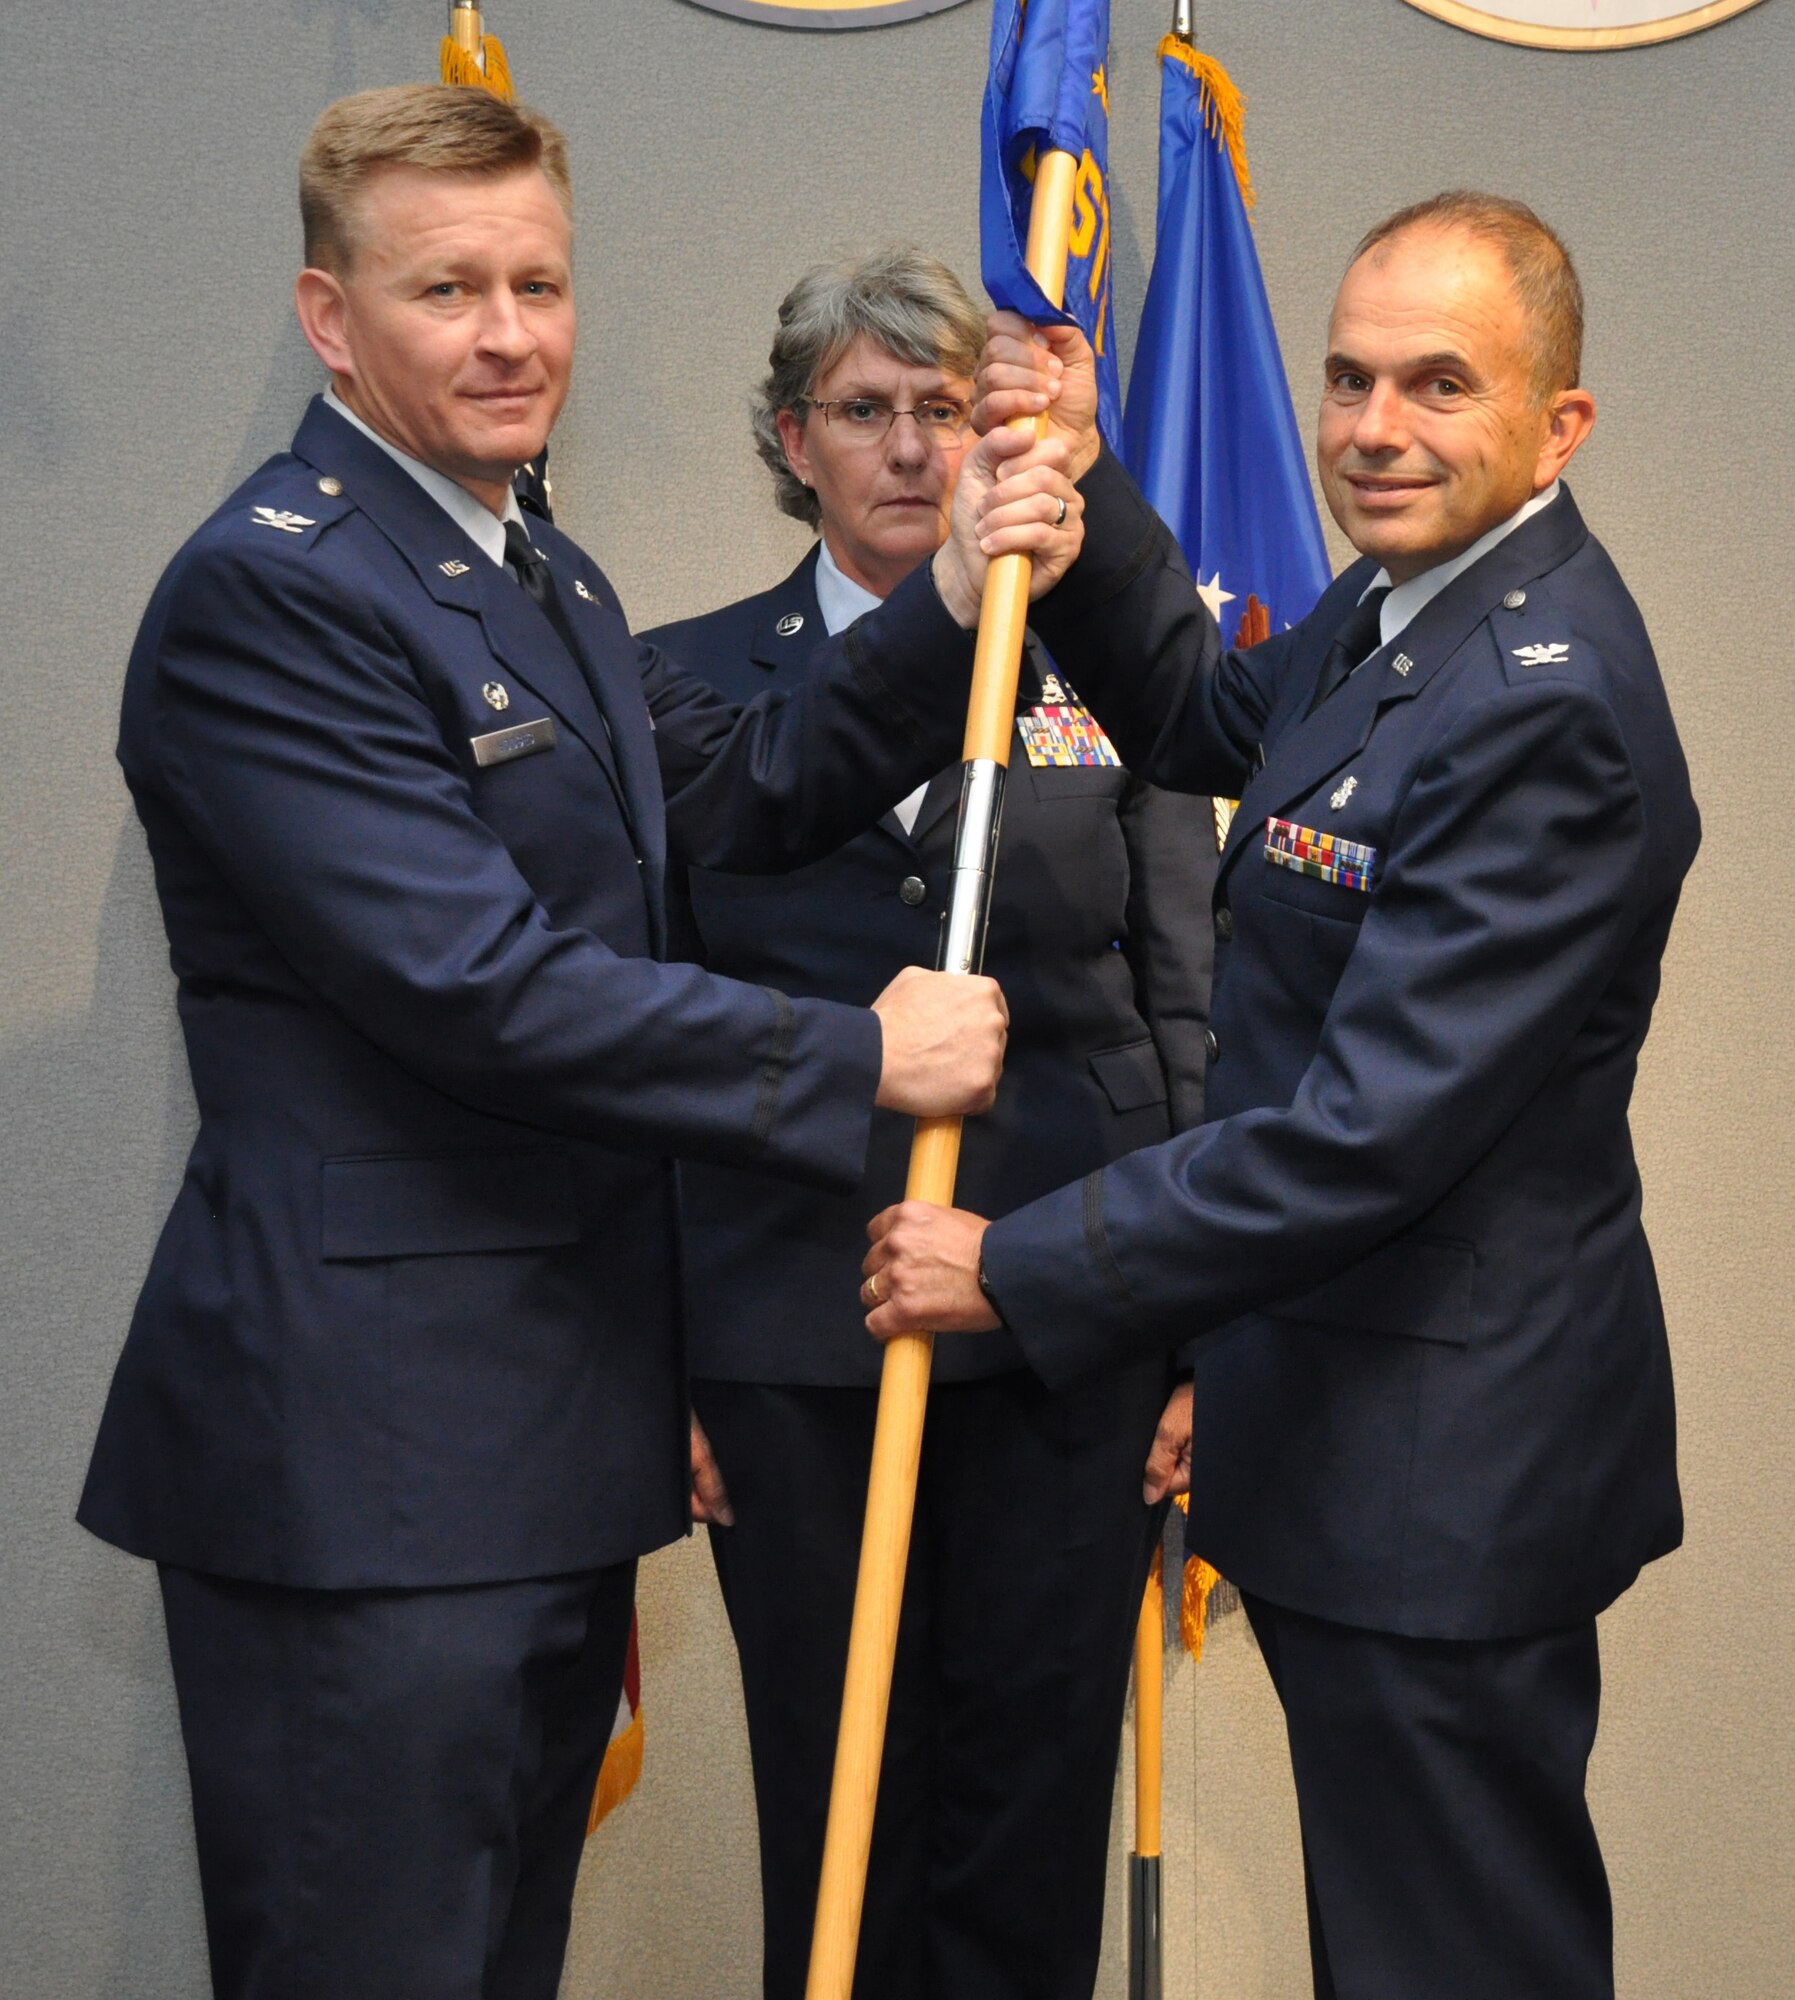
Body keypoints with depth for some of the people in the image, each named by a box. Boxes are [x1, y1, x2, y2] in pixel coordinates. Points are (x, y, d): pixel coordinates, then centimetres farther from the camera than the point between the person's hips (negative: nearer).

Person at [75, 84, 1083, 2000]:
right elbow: (479, 984, -23)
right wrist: (864, 1060, -17)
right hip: (360, 1461, -9)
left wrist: (958, 599, 0)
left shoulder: (545, 580, 17)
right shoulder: (266, 593, -16)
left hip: (546, 1442, 10)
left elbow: (750, 793, 14)